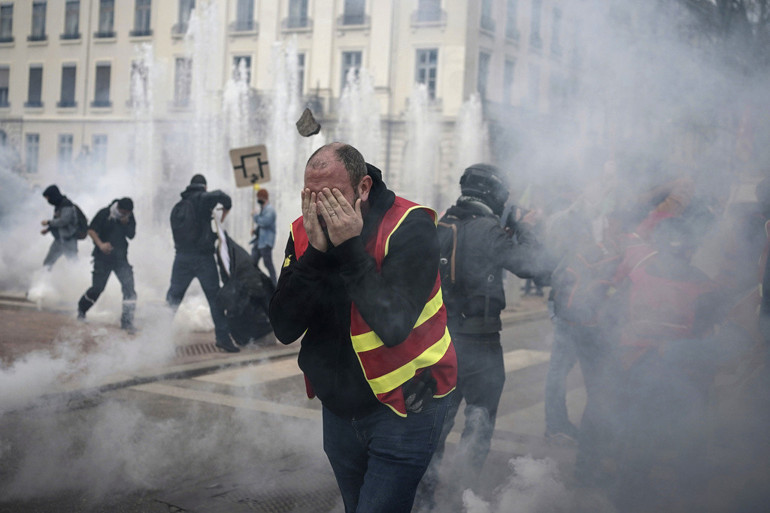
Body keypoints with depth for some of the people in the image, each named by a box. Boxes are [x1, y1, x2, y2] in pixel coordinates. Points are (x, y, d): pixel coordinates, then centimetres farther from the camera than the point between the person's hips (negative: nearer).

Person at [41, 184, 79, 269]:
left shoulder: (66, 205, -15)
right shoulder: (58, 205, 11)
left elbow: (63, 221, -25)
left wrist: (48, 222, -14)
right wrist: (48, 229, 10)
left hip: (68, 240, -9)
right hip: (59, 239, 9)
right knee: (47, 263, 9)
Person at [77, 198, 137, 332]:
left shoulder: (129, 217, 2)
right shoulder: (104, 214, -10)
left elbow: (131, 235, -1)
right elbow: (91, 230, -9)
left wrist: (125, 224, -19)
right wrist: (100, 244, -24)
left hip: (120, 258, 3)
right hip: (103, 257, -3)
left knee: (129, 285, -13)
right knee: (97, 288, 3)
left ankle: (127, 321, -8)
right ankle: (81, 309, 33)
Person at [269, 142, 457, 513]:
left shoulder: (410, 227, -19)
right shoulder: (303, 232, -3)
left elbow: (393, 326, -29)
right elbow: (284, 329, -13)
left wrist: (350, 249, -30)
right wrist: (316, 252, -23)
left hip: (402, 407, -5)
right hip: (339, 409, 6)